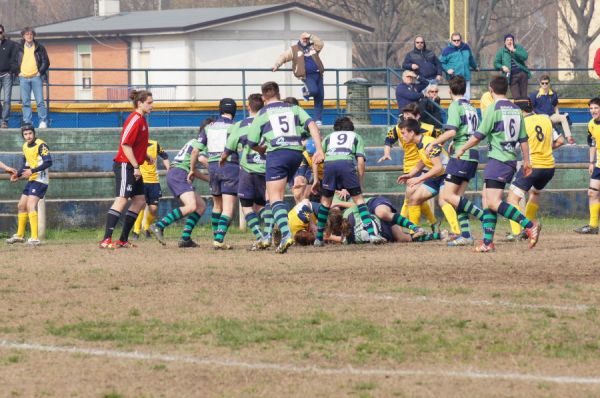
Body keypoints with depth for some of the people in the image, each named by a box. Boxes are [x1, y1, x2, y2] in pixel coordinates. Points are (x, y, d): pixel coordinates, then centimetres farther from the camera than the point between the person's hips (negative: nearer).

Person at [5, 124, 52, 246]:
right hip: (31, 180, 9)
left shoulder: (41, 145, -15)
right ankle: (19, 235, 30)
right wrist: (18, 174, 8)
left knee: (31, 205, -20)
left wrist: (32, 171, -29)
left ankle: (34, 238, -24)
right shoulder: (25, 146, 12)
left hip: (40, 180, -9)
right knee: (21, 206, 15)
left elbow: (48, 162, -23)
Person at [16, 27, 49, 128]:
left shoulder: (39, 48, 6)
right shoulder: (19, 49, 11)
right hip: (23, 78, 2)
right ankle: (27, 122, 5)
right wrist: (18, 72, 4)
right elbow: (15, 61, 18)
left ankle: (43, 122, -4)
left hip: (36, 77, -2)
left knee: (40, 101, -8)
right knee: (25, 102, 1)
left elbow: (46, 62, 6)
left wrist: (40, 72, -4)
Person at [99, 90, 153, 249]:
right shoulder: (135, 119, -15)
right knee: (122, 200, -15)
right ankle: (106, 240, -18)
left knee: (139, 200, 10)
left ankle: (123, 239, 13)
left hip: (133, 167, 10)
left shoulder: (141, 120, 15)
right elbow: (126, 145, -21)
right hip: (125, 165, -10)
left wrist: (146, 158, 10)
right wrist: (136, 167, -21)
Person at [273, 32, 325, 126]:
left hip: (318, 75, 4)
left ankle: (318, 120, 12)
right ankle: (306, 91, 7)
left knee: (319, 98, 4)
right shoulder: (294, 49, 8)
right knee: (314, 90, -30)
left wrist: (311, 36, -7)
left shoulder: (313, 47, 14)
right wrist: (277, 65, -6)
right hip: (307, 76, -4)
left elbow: (321, 44, -2)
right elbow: (283, 57, 7)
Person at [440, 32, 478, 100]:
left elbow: (471, 59, 27)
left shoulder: (466, 47, 9)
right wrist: (447, 69, -15)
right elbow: (441, 63, 1)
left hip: (466, 77, 4)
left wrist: (475, 67, 40)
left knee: (467, 97, 5)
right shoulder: (447, 50, -4)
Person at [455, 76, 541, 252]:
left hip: (498, 160, -8)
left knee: (493, 202, -12)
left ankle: (529, 225, -22)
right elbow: (523, 139, 14)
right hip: (511, 161, 8)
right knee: (487, 198, 12)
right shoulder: (516, 110, 11)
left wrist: (462, 149, 6)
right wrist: (526, 161, 22)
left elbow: (478, 136, -8)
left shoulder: (494, 109, -9)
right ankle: (488, 242, 7)